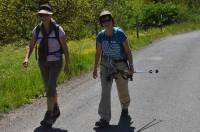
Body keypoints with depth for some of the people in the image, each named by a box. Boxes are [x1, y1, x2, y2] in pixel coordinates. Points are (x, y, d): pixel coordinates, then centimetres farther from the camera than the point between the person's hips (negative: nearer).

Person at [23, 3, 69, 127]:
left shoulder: (58, 29, -16)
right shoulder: (37, 29, -3)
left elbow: (65, 47, -8)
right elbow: (31, 46, -3)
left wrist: (67, 64, -4)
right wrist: (26, 58, -23)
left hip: (56, 62, -5)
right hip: (43, 62, 5)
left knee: (50, 88, -16)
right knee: (50, 88, 15)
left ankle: (49, 116, -7)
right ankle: (56, 110, 35)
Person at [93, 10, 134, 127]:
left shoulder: (120, 33, -14)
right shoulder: (100, 36, -5)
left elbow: (128, 50, -7)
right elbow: (98, 53, 5)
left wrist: (131, 66, -7)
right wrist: (95, 69, 8)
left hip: (121, 65, -2)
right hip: (106, 66, 2)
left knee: (123, 90, 12)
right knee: (105, 92, -8)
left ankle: (125, 107, 45)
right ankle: (104, 119, -7)